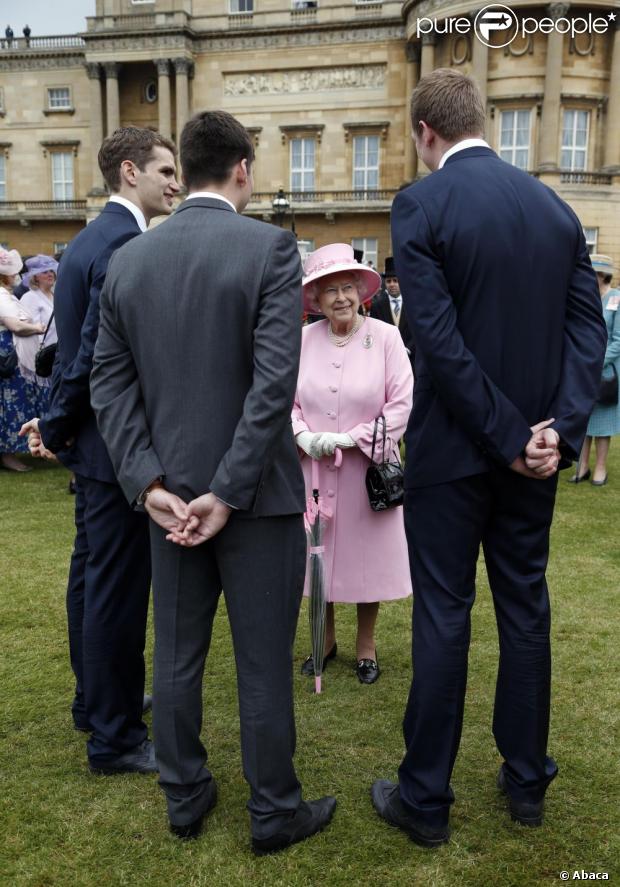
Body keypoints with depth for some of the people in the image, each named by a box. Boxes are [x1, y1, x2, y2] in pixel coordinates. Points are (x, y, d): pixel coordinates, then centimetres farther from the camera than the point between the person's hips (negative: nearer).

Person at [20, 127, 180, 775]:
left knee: (92, 574, 19)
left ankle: (96, 698, 37)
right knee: (117, 588, 0)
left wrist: (58, 424, 9)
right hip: (119, 445, -11)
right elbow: (97, 354, -22)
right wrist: (58, 426, -10)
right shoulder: (127, 243, -17)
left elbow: (78, 348, 14)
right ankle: (115, 738, 14)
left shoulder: (87, 240, 15)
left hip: (91, 442, 11)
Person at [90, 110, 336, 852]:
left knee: (175, 653, 17)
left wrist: (148, 482, -3)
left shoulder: (126, 259, 5)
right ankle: (274, 813, 26)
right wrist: (229, 492, -15)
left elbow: (111, 383, 1)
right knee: (264, 660, 9)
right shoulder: (270, 247, -10)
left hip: (169, 492, 5)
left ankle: (184, 798, 34)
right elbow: (275, 382, -19)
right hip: (255, 490, -4)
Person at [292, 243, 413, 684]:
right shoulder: (304, 339, -2)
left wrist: (350, 438, -15)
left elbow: (402, 403, -11)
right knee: (319, 553, 13)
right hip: (313, 469, 2)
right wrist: (303, 436, -15)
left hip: (367, 467, -2)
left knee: (366, 553, 10)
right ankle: (326, 638, 35)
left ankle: (366, 644, 31)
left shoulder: (385, 336, -8)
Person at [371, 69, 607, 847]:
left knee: (443, 617, 4)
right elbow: (588, 328, 2)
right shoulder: (554, 205, 8)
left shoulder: (421, 204, -9)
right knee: (525, 607, 15)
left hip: (455, 446, -5)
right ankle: (526, 782, 30)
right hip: (537, 443, 6)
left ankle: (424, 800, 18)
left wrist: (507, 439, -12)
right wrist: (559, 429, -6)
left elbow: (439, 339, -18)